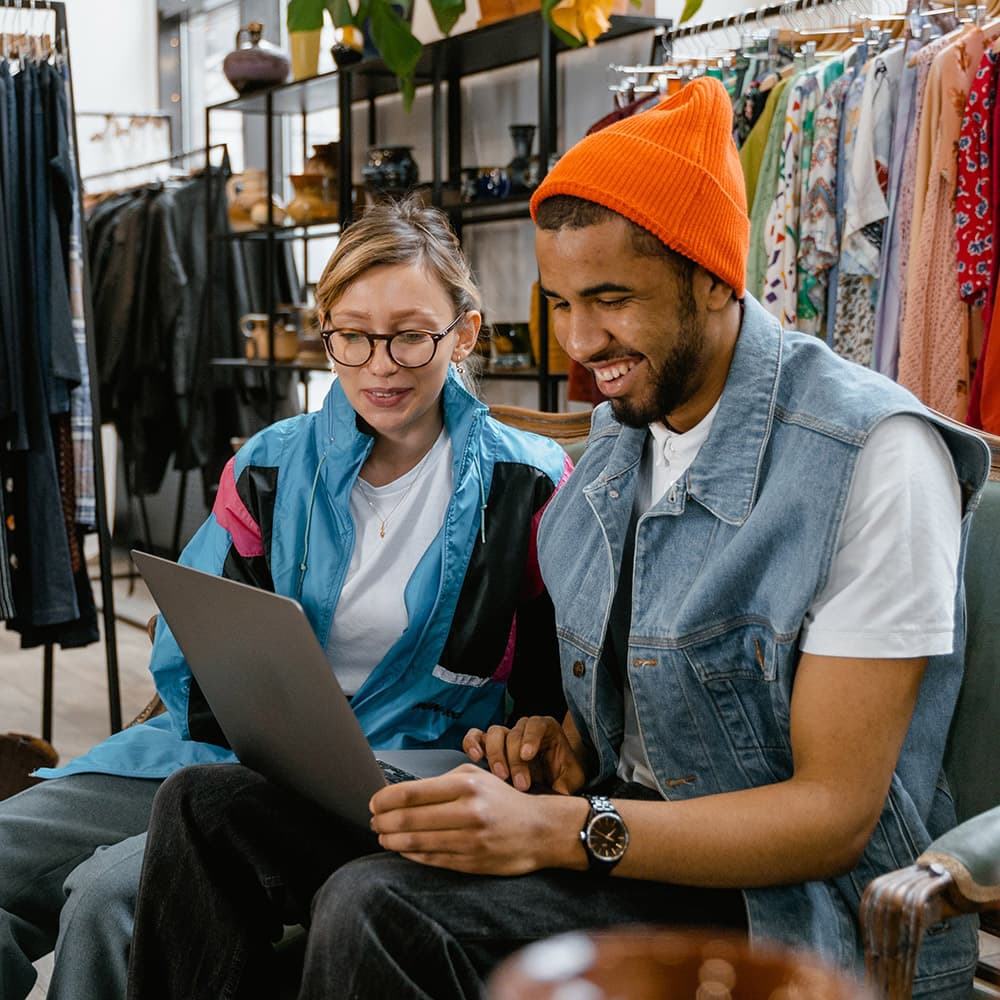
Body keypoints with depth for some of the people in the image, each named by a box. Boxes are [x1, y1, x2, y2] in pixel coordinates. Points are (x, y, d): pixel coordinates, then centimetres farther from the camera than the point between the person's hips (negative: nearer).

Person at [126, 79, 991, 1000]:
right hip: (626, 816, 8)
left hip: (789, 913, -7)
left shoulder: (873, 457, -18)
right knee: (208, 809, -1)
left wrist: (556, 830, -27)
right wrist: (568, 742, -3)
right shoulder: (618, 433, 8)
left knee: (380, 914, -32)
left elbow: (835, 813, -19)